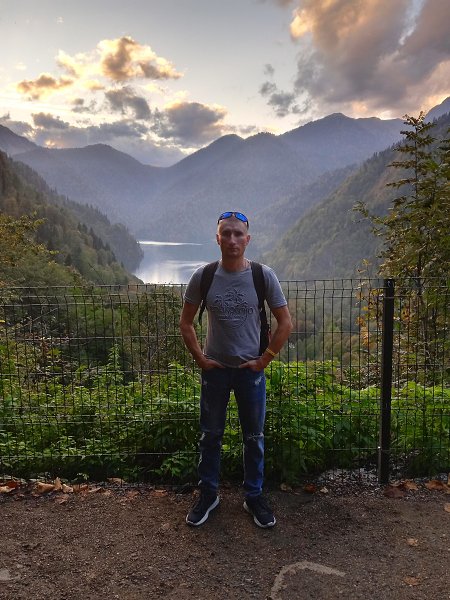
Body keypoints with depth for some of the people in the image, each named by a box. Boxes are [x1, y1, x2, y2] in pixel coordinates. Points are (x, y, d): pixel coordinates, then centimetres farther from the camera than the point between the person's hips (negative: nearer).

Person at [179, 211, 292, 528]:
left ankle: (254, 496, 32)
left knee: (254, 437, 12)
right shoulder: (203, 276, -7)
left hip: (251, 369, 0)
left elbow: (285, 323, -2)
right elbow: (186, 323, 4)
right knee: (211, 435, 14)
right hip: (215, 369, 1)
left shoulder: (264, 276, -9)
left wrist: (264, 360, -6)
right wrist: (200, 358, -2)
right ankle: (208, 494, 33)